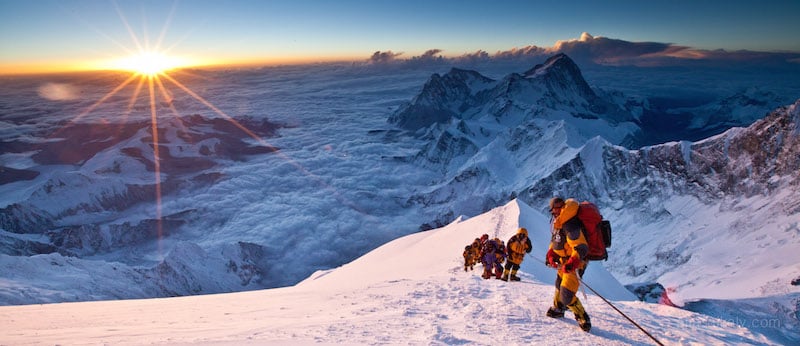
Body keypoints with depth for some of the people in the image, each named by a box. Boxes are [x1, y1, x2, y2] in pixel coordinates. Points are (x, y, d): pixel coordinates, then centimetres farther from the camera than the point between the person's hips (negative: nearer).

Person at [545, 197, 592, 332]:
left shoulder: (570, 226, -32)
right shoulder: (559, 223, 0)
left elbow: (581, 248, -34)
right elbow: (554, 240, 13)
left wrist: (571, 264, -41)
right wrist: (551, 255, 3)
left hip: (575, 263, -10)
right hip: (564, 261, 10)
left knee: (566, 295, -14)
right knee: (559, 286, 26)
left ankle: (582, 318, 8)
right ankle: (558, 308, 48)